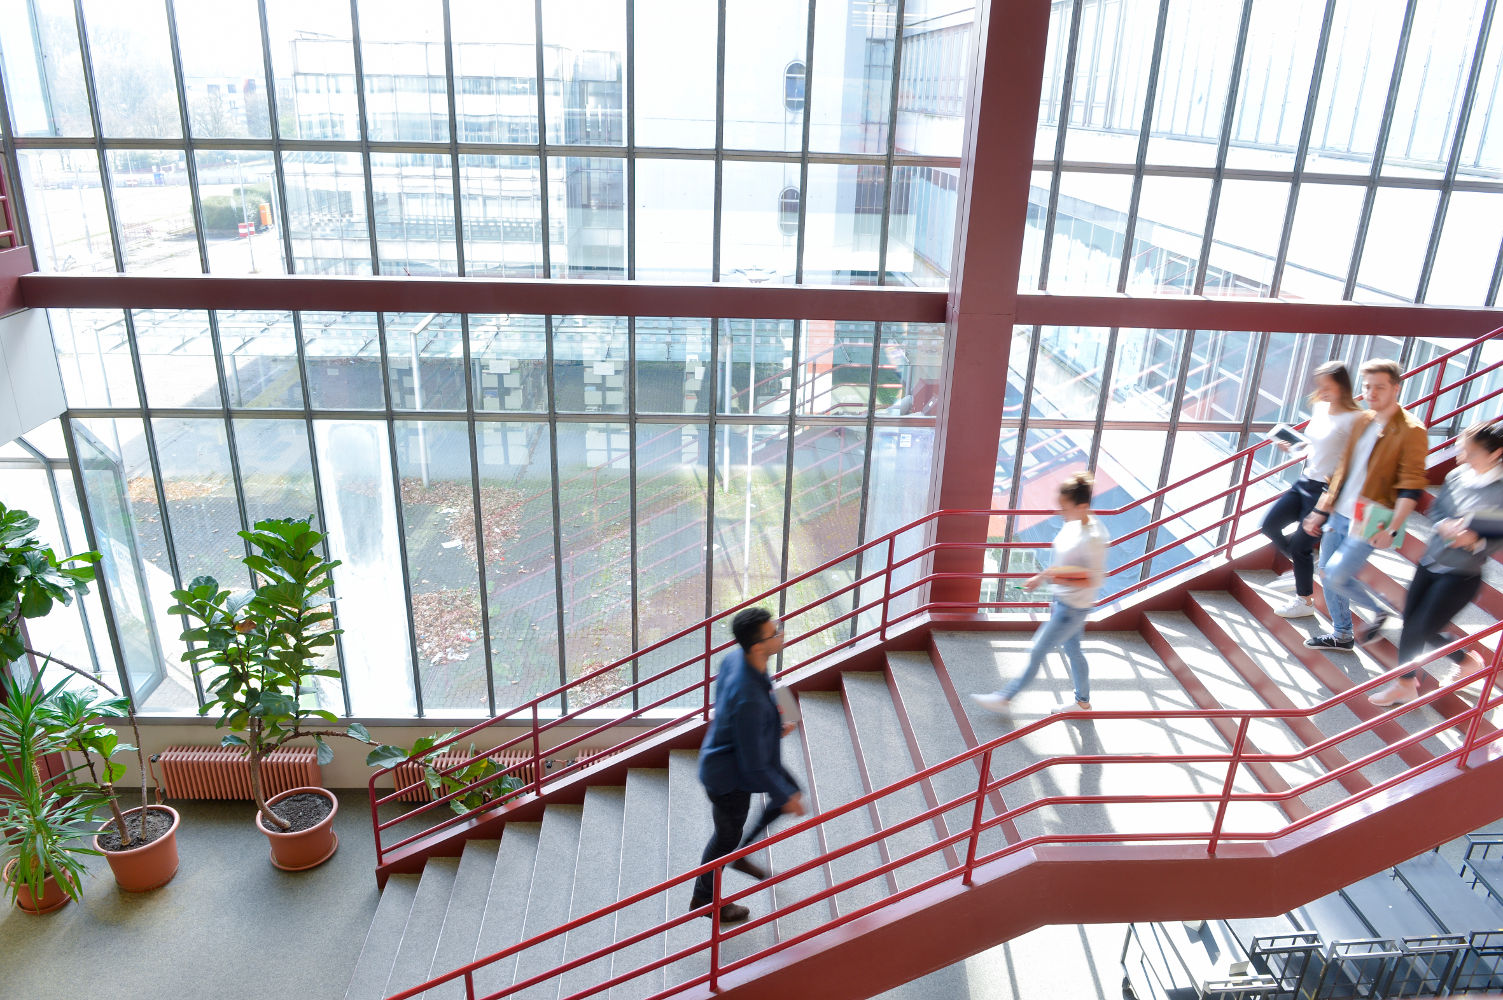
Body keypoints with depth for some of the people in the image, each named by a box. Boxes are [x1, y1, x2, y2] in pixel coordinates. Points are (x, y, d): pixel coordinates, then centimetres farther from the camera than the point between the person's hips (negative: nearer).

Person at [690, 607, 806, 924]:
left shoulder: (735, 657, -16)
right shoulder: (749, 700, -42)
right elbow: (754, 766, -31)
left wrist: (774, 724, 11)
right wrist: (785, 797, -17)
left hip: (726, 752, 8)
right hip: (728, 778, -8)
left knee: (791, 791, 21)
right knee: (727, 836, 17)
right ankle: (704, 898, 46)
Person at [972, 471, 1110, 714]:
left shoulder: (1092, 538, -29)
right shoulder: (1072, 524, -3)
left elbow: (1095, 579, -25)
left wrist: (1060, 578, -34)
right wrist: (1042, 577, 15)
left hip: (1073, 609, -9)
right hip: (1062, 601, 9)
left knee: (1037, 651, 3)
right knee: (1072, 650, 23)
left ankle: (1005, 699, 16)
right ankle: (1083, 702, 42)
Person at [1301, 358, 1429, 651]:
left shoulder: (1410, 430, -14)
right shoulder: (1363, 421, 8)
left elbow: (1411, 487, -17)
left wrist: (1391, 529, -23)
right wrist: (1321, 510, 15)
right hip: (1339, 515, 7)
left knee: (1336, 577, -10)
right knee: (1327, 574, 13)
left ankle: (1380, 611, 17)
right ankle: (1341, 634, 31)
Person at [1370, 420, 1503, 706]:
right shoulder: (1457, 475, -1)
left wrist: (1476, 542, -27)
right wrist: (1444, 525, -10)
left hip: (1462, 574, -6)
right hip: (1430, 562, 6)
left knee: (1425, 630, -2)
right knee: (1410, 622, 12)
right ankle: (1405, 684, 30)